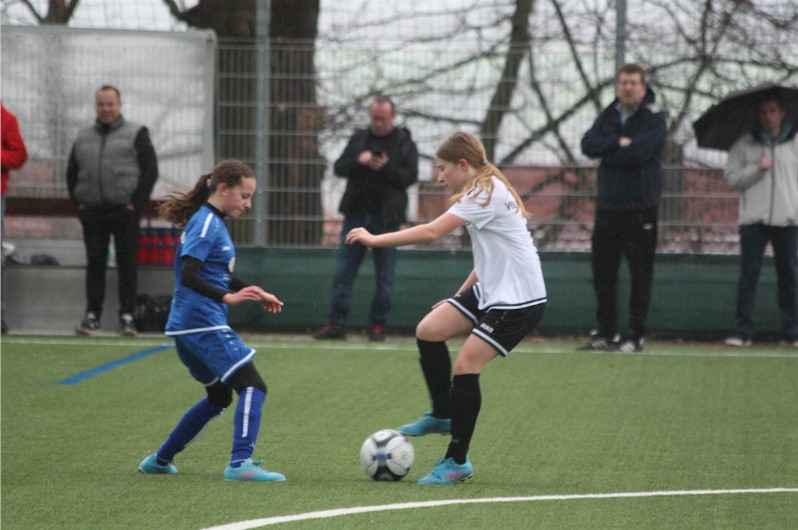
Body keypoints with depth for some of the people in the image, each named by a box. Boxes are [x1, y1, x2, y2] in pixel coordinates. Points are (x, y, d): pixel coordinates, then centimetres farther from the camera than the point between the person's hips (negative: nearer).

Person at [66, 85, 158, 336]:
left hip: (125, 212, -3)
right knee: (94, 264, 2)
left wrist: (135, 203, -9)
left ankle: (127, 318, -1)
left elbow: (151, 170, -2)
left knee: (126, 264, -3)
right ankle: (92, 316, 4)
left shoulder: (136, 134, 4)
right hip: (92, 212, 3)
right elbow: (71, 173, 21)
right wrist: (78, 203, 7)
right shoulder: (83, 138, 16)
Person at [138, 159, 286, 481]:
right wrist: (227, 297, -34)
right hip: (202, 321, -11)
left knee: (219, 397, 22)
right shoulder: (206, 223, -13)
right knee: (253, 386, -15)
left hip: (191, 325, 11)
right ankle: (240, 464, -25)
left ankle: (160, 461, 28)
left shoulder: (214, 222, 17)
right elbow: (189, 276, -24)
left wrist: (257, 294, 28)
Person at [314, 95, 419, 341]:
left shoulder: (404, 144, 3)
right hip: (356, 215, 2)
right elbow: (339, 167, 6)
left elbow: (410, 177, -5)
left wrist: (386, 167, -20)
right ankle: (336, 323, 3)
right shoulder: (359, 139, 11)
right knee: (343, 272, -1)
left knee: (384, 277, 2)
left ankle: (378, 324, 11)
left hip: (386, 218, -2)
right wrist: (359, 161, -13)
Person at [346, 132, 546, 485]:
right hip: (489, 290, 10)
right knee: (429, 330, 0)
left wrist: (376, 240, -22)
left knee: (466, 366, -11)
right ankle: (442, 416, 14)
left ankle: (457, 462, -2)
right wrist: (460, 296, 20)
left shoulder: (486, 193, -18)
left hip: (519, 300, -10)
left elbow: (432, 232, -26)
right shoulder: (485, 191, 13)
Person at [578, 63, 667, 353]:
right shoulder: (608, 117, 11)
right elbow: (588, 145, -4)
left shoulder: (654, 119, -5)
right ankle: (607, 332, 17)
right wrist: (618, 143, -17)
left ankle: (636, 335, 2)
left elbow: (638, 153, -19)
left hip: (640, 209, -5)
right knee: (602, 269, 8)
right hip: (608, 206, 6)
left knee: (640, 272, -3)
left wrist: (607, 153, -7)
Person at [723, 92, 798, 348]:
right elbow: (731, 178, 3)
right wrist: (756, 169, -11)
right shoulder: (745, 144, 8)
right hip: (753, 220, 0)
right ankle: (743, 331, 0)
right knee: (748, 275, -3)